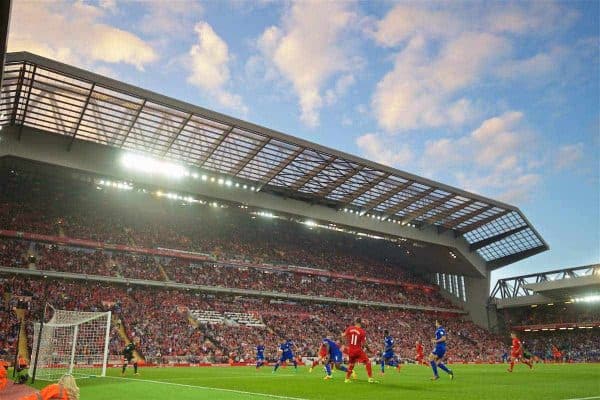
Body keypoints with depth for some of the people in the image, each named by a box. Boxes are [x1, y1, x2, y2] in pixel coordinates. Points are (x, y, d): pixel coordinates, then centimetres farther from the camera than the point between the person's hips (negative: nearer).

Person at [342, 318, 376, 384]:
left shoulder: (350, 328, -4)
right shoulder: (362, 332, -12)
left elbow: (343, 335, -1)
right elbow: (364, 343, -9)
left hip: (350, 350, 5)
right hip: (358, 350, -4)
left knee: (351, 364, 23)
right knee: (367, 362, 7)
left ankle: (347, 379, 27)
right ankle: (370, 378, 2)